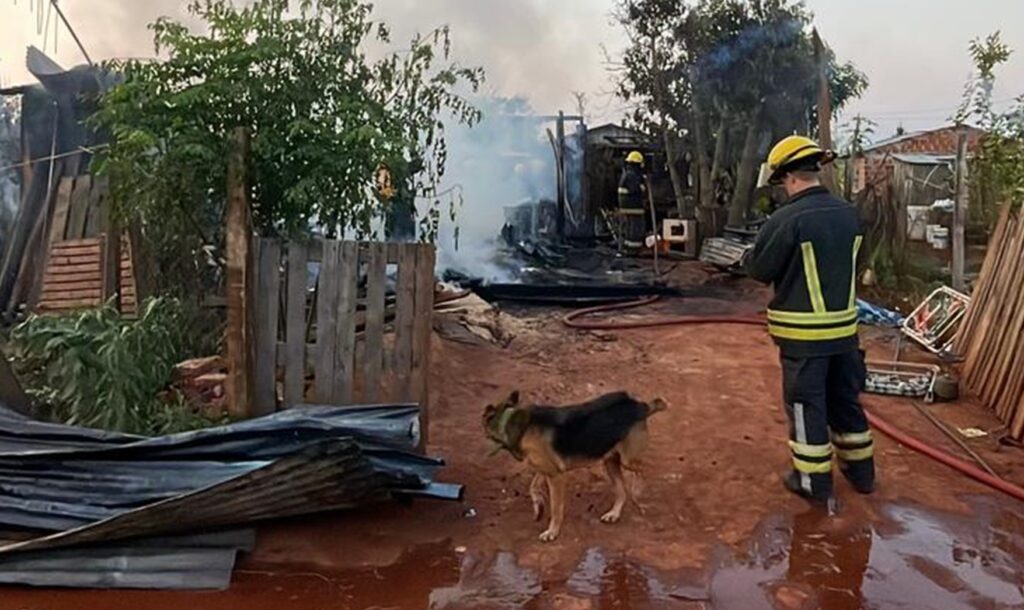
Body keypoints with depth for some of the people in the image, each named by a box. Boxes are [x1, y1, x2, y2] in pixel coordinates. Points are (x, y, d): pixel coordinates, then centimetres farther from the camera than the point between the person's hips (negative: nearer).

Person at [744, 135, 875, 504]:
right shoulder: (849, 214, 2)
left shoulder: (787, 219, -19)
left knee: (806, 404, 6)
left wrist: (754, 253, 10)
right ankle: (860, 470, 33)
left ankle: (815, 481, 15)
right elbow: (852, 264, 14)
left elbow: (759, 270, -10)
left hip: (803, 332, -6)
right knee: (846, 398, 19)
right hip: (844, 325, 6)